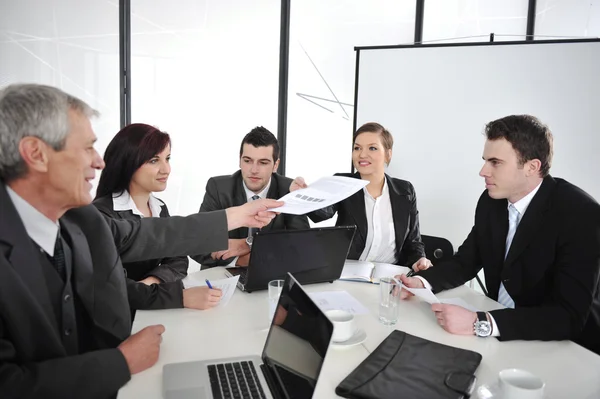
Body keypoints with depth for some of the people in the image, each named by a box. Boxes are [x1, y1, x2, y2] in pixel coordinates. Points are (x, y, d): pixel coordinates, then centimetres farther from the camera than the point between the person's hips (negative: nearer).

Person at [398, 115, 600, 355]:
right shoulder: (491, 201, -4)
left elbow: (569, 316, -27)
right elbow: (466, 262, 5)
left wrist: (480, 323, -35)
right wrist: (421, 282, -14)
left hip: (564, 346, -5)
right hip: (498, 335, 6)